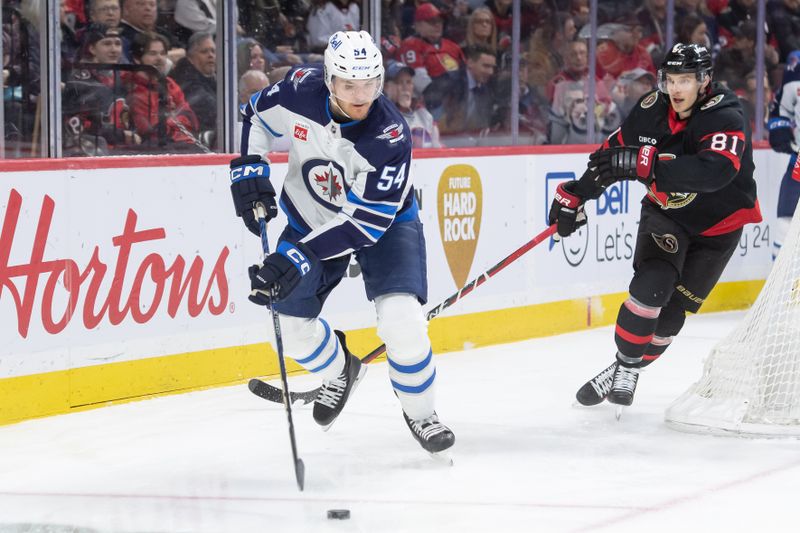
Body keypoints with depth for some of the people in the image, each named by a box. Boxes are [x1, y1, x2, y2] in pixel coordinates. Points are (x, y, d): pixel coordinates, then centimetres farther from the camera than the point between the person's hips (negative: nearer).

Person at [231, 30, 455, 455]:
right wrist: (249, 168, -14)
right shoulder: (300, 90, -24)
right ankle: (340, 371, 36)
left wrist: (299, 258, -38)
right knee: (289, 325, 2)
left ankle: (420, 414, 2)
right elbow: (256, 114, 0)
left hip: (383, 220, -4)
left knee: (401, 318, -22)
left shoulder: (389, 135, -34)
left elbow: (366, 221, -33)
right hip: (310, 218, 4)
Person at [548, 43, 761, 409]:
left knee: (671, 313, -1)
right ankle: (622, 364, -4)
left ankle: (630, 371, 18)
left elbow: (713, 172, -45)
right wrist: (575, 195, 1)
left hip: (717, 227, -2)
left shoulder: (726, 118, -26)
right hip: (665, 213, 2)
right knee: (651, 287, -20)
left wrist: (642, 164, -52)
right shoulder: (653, 110, -11)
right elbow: (612, 152, 4)